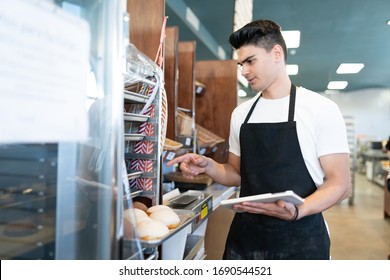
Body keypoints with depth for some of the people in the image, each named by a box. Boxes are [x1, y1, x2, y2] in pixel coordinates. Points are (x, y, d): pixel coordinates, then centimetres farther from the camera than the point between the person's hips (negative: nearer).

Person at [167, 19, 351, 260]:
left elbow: (340, 183, -9)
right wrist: (208, 166, -5)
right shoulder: (241, 113, 7)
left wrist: (296, 211, -25)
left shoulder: (321, 109, -8)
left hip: (300, 240, -4)